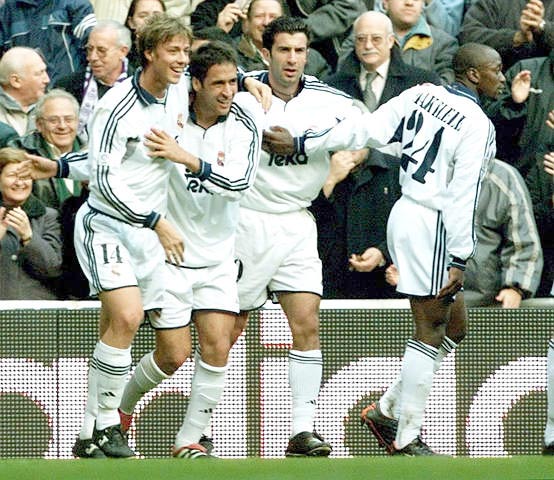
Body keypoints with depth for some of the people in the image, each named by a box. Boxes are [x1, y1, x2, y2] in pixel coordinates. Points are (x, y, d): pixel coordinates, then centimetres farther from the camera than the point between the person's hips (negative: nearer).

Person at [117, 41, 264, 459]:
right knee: (174, 355, -2)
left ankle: (190, 439, 5)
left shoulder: (247, 115, -10)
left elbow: (240, 181, -23)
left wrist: (185, 156, -32)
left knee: (217, 347, -8)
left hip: (219, 256, 2)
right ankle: (122, 406, 26)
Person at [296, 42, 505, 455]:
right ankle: (406, 438, 0)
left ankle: (387, 410, 18)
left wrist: (303, 144, 5)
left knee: (454, 321, 17)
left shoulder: (421, 96, 6)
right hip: (431, 224, -9)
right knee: (431, 331, -2)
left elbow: (365, 130, 2)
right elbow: (464, 197, -17)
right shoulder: (478, 126, -14)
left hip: (405, 212, 9)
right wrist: (460, 260, -15)